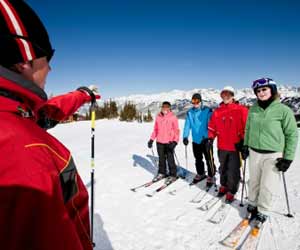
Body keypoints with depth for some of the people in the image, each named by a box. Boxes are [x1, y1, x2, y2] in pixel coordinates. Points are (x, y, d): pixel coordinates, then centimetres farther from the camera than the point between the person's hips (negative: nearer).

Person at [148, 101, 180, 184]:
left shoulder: (173, 117, -5)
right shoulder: (158, 117, 7)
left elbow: (176, 130, -7)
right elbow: (155, 129, 14)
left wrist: (175, 141, -17)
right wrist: (151, 139, 9)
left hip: (169, 142, -4)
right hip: (159, 142, 4)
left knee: (170, 159, 1)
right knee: (161, 158, 14)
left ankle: (173, 175, 15)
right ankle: (161, 173, 29)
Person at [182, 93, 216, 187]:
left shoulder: (207, 111, -9)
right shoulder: (190, 112, 3)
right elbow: (187, 125, 1)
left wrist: (209, 137, -24)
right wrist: (185, 136, -9)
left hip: (206, 140, -4)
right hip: (195, 141, 4)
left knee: (209, 159, 4)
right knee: (198, 159, 18)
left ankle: (211, 176, 21)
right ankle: (200, 174, 37)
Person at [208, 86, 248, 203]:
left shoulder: (241, 110, -6)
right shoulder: (217, 112, 6)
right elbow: (212, 127, 11)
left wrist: (244, 142, -11)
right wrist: (210, 138, 0)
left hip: (236, 147, -4)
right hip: (222, 147, 4)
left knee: (233, 171, 3)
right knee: (223, 169, 18)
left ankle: (231, 191, 20)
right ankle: (224, 186, 37)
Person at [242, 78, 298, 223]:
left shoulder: (283, 110, -10)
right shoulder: (253, 109, 3)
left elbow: (292, 135, -6)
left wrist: (288, 158, -8)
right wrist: (245, 145, 12)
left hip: (273, 155, -3)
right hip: (254, 152, 4)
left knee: (268, 186, 2)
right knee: (254, 181, 15)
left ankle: (263, 211, 22)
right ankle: (253, 203, 35)